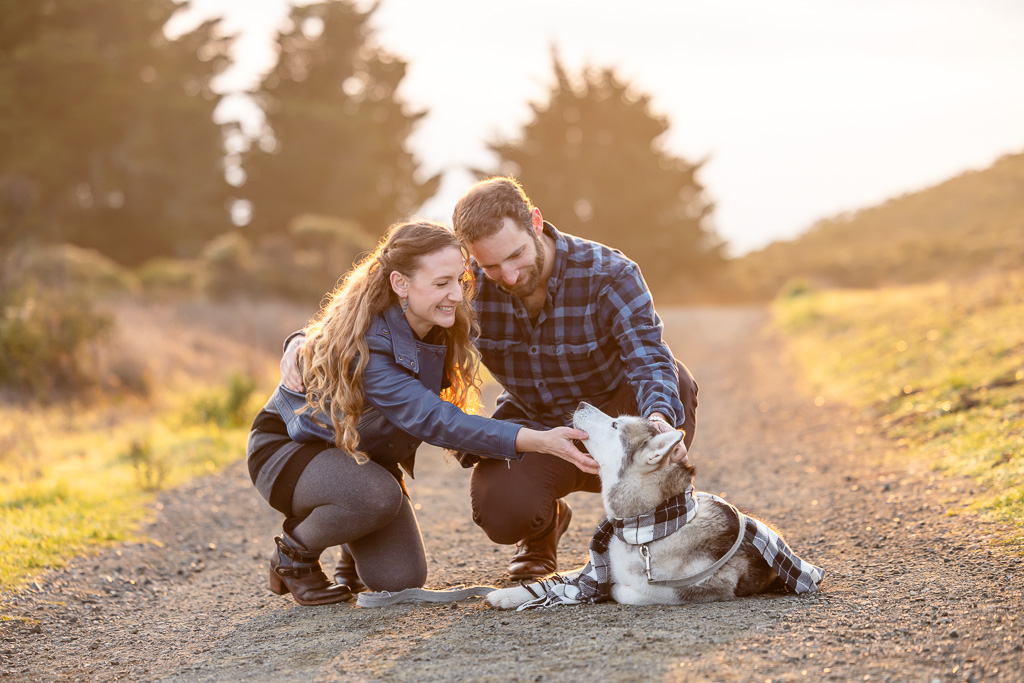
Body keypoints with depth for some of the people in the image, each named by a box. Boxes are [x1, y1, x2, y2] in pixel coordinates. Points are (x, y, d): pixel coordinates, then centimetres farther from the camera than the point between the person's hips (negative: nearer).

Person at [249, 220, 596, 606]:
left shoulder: (442, 329, -14)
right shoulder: (363, 346, -35)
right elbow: (434, 420, -41)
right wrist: (536, 440, -49)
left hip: (364, 456, 6)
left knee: (402, 579, -9)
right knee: (377, 495, -37)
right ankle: (292, 554, -7)